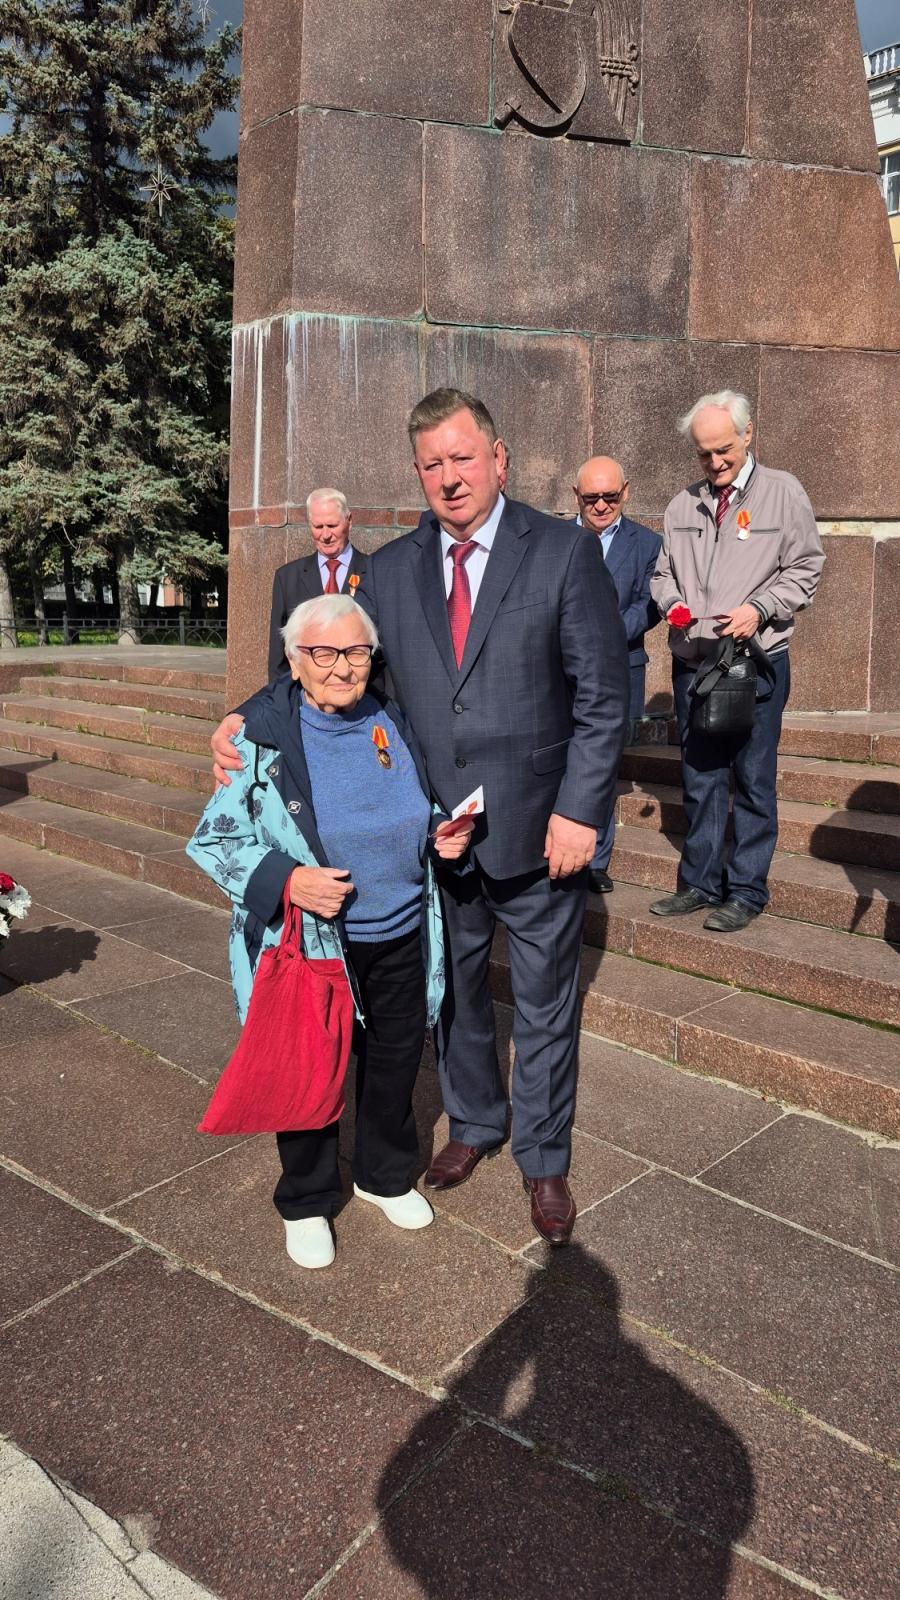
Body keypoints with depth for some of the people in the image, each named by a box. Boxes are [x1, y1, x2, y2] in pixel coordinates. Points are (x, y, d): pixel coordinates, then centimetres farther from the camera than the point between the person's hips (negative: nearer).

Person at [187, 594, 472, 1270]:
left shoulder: (394, 725, 0)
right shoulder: (263, 739, -13)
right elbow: (211, 840, -10)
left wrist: (445, 836, -6)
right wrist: (284, 879, -25)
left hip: (402, 939, 4)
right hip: (309, 945, -4)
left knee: (395, 1063, 20)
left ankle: (386, 1175, 47)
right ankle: (307, 1202, 38)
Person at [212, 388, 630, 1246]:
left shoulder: (565, 552, -7)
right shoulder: (389, 570, 3)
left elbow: (603, 696, -8)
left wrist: (578, 811, -14)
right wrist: (249, 722, -15)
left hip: (537, 830, -3)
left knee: (545, 1005, 13)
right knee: (451, 992, 20)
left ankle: (544, 1160, 35)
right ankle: (474, 1123, 46)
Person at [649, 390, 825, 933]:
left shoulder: (784, 492, -1)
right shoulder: (684, 504, 11)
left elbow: (805, 568, -1)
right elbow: (664, 572, 18)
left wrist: (759, 608, -15)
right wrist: (671, 602, -3)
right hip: (692, 659, 4)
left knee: (754, 780, 2)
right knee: (700, 777, 11)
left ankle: (746, 892, 13)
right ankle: (700, 883, 23)